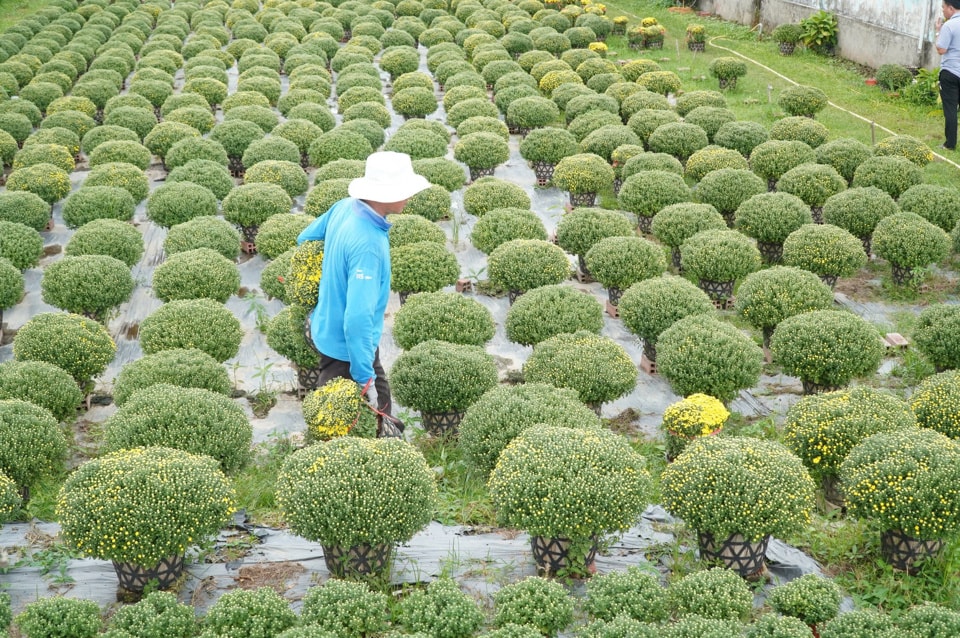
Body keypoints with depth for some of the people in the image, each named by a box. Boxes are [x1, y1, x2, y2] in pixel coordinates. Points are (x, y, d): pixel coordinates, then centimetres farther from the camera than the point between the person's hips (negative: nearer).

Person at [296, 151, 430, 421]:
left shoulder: (345, 207, -7)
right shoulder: (368, 245, -34)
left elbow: (305, 240, 11)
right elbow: (358, 317, -36)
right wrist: (365, 377, -31)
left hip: (327, 328, 9)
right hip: (347, 346, -9)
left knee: (380, 399, 22)